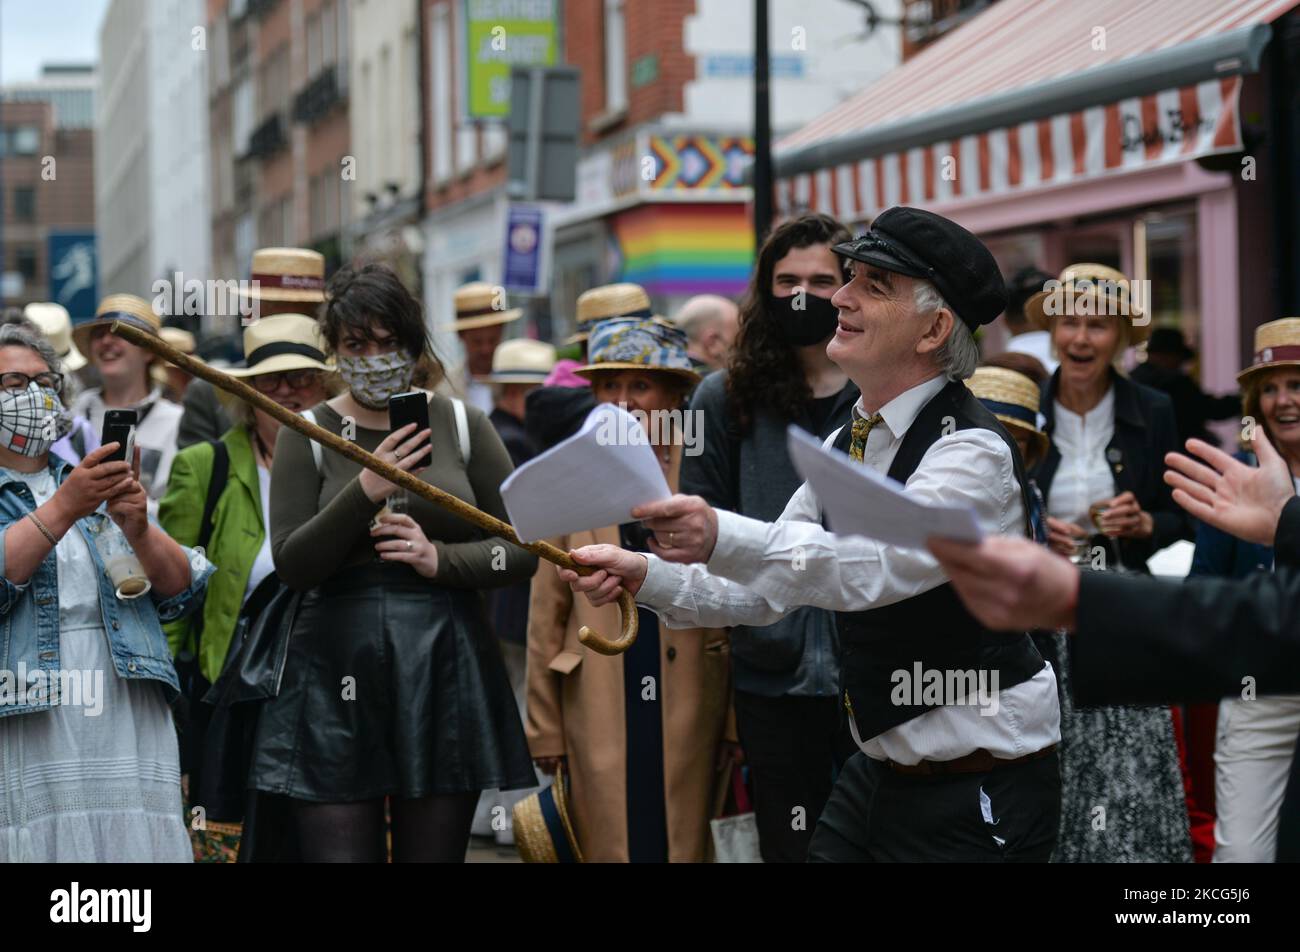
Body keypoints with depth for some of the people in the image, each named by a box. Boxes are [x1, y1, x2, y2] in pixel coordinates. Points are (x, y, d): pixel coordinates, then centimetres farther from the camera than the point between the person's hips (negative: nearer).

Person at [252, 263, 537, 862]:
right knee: (337, 851, -6)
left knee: (434, 852, 4)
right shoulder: (307, 433, 5)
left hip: (443, 673, 1)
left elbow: (523, 549, 7)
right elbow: (291, 564, -4)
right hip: (337, 678, -1)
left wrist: (440, 559, -10)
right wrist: (365, 492, -15)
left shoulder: (462, 426, 7)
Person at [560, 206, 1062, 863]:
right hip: (876, 772, 8)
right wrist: (646, 576, -6)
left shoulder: (973, 452, -19)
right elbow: (765, 586, 11)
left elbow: (871, 567, -35)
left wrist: (721, 537, -50)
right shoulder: (850, 443, 9)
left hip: (975, 794, -8)